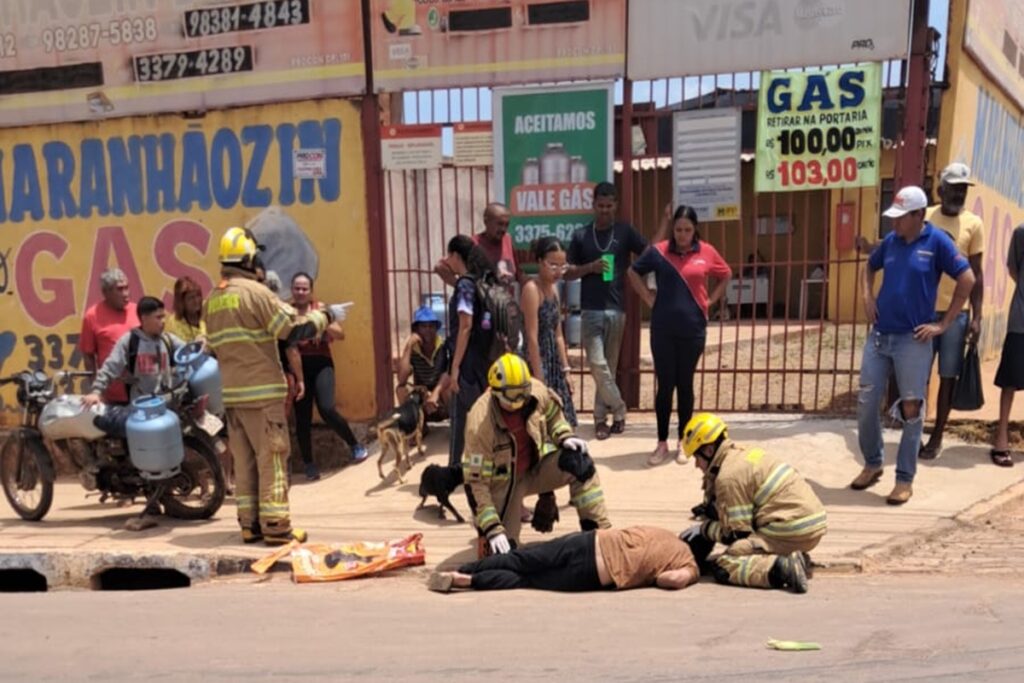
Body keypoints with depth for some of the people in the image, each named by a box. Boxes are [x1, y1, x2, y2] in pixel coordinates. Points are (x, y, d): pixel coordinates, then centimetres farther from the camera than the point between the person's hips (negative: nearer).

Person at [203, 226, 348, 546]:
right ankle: (275, 525, 0)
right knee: (271, 457, -2)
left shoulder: (212, 299, 11)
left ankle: (250, 524, 16)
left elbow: (215, 344, 17)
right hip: (262, 390, -7)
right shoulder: (255, 292, -12)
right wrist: (326, 315, -2)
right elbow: (294, 329, -14)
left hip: (231, 391, 7)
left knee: (244, 459, 11)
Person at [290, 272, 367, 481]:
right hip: (298, 366, 1)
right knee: (302, 417, 4)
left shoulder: (320, 308, 7)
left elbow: (339, 334, -1)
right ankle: (309, 465, 19)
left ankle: (355, 445, 8)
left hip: (320, 364, -1)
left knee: (327, 409, -16)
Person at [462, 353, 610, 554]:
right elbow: (475, 480, -26)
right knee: (503, 547, -11)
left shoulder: (537, 391, -19)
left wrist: (564, 436, -14)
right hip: (504, 482, -3)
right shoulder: (479, 423, -31)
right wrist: (492, 529, -30)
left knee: (579, 462, -24)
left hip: (536, 465, 3)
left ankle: (600, 533, -13)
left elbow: (554, 416, 7)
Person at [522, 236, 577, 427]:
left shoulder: (553, 288, 11)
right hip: (538, 361, -8)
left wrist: (565, 370, 11)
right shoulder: (532, 289, -14)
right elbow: (532, 338, -17)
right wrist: (539, 379, -18)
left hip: (554, 363, 9)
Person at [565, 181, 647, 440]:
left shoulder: (625, 232, 3)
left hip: (617, 309, 0)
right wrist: (590, 267, -9)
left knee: (609, 365, 7)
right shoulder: (581, 235, 5)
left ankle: (601, 417, 17)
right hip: (591, 310, 0)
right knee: (598, 365, -9)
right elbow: (568, 272, 7)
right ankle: (618, 410, 8)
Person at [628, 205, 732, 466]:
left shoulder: (707, 252, 0)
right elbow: (634, 272, 10)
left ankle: (683, 442, 21)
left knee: (685, 385, 9)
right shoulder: (658, 251, -3)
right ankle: (662, 443, 13)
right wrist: (649, 298, 1)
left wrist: (710, 301, 5)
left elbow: (725, 276, 15)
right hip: (663, 330, -1)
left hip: (693, 329, 1)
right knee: (665, 385, 3)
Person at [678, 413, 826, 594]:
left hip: (792, 530, -10)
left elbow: (738, 533, -10)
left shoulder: (729, 476, -12)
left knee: (723, 567, -8)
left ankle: (781, 568, -24)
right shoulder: (744, 455, 16)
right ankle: (794, 558, 8)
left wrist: (704, 528, 4)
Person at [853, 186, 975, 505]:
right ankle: (872, 464, 25)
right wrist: (868, 298, 6)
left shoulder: (937, 242, -7)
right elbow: (869, 268, 24)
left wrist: (943, 325, -8)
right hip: (879, 336, 5)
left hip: (913, 340, -5)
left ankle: (905, 479, 12)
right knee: (866, 404, 6)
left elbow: (967, 279, -7)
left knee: (911, 409, 2)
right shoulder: (890, 240, 6)